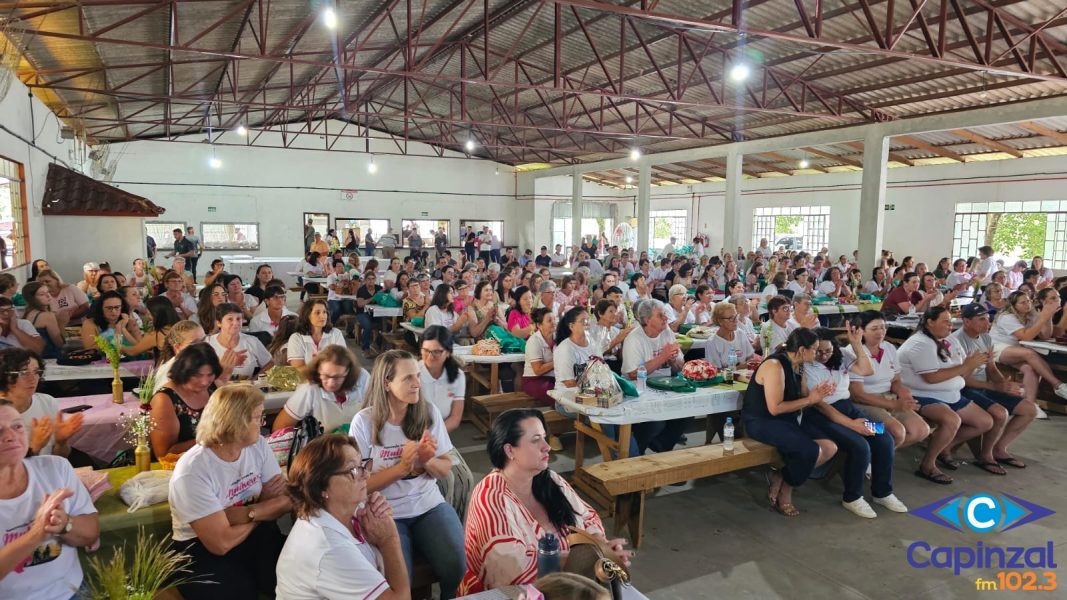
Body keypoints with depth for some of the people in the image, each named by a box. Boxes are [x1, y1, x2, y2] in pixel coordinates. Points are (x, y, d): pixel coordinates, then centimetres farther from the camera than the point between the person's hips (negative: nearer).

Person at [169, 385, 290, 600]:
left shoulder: (258, 445, -2)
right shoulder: (193, 470, -21)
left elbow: (286, 500, -4)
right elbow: (221, 543, -23)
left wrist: (247, 513, -22)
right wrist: (262, 510, -8)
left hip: (253, 537, 4)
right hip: (202, 551, -4)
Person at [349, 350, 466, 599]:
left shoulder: (430, 413, -2)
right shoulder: (364, 422, -11)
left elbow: (445, 469, 5)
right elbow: (360, 483, -9)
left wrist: (427, 460, -17)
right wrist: (402, 467, -21)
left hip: (428, 504, 3)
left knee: (460, 568, -17)